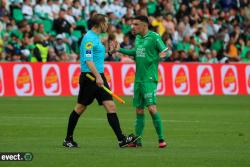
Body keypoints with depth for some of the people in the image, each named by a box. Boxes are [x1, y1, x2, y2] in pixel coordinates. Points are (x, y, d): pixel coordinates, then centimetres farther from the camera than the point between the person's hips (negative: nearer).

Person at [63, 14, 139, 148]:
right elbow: (88, 60, -23)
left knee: (111, 106, -3)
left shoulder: (95, 37, 16)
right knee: (80, 108, 2)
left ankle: (121, 139, -8)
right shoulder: (89, 38, -14)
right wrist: (97, 76, -30)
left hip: (99, 77, 9)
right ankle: (68, 139, 15)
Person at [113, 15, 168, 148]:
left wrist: (162, 55, -31)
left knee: (151, 107, -16)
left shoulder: (154, 37, -9)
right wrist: (120, 50, 23)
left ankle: (161, 139, -8)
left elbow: (165, 50, -10)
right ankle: (137, 140, 14)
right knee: (139, 110, 9)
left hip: (150, 79, -8)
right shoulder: (138, 38, 13)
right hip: (138, 79, 8)